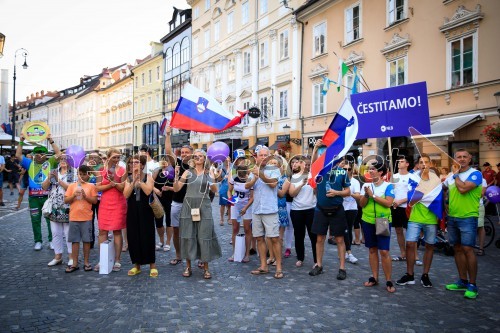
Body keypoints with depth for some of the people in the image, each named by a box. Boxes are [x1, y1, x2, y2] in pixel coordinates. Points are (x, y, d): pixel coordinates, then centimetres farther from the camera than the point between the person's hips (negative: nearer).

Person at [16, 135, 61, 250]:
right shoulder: (30, 163, 11)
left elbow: (59, 154, -4)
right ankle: (38, 241, 19)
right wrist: (21, 142, 3)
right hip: (34, 197, 2)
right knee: (35, 220, 9)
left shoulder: (50, 162, 4)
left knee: (50, 219, 2)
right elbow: (18, 155, 8)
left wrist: (51, 141, -7)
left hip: (48, 196, -2)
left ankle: (51, 240, 13)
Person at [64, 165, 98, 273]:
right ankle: (75, 263, 14)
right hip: (74, 217, 2)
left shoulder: (91, 186, 2)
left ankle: (86, 262, 15)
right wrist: (73, 196, -13)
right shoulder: (72, 186, 7)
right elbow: (66, 200, 4)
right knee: (75, 240, 6)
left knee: (86, 240, 5)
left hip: (86, 217, -1)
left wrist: (85, 196, -15)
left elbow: (95, 200, -1)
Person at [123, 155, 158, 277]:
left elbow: (148, 191, -18)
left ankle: (152, 265, 7)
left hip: (145, 210, -3)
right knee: (133, 237, 5)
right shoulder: (129, 178, 7)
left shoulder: (148, 176, -1)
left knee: (147, 237, -3)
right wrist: (133, 181, -17)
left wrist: (139, 180, -18)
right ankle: (136, 264, 18)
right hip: (132, 211, 3)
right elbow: (126, 195, -8)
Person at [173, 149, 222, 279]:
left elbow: (214, 189, -5)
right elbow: (176, 189, 3)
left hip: (204, 206, -1)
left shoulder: (209, 172, 6)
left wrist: (214, 178, -22)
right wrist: (176, 176, -12)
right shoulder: (188, 172, 6)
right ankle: (188, 266, 17)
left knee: (204, 236, 1)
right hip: (189, 205, 1)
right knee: (188, 235, 4)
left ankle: (206, 267, 11)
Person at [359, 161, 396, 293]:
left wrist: (373, 195, -16)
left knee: (384, 251, -6)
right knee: (372, 249, 10)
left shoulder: (388, 186, -5)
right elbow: (361, 204, 1)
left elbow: (388, 203, -16)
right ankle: (374, 277, 20)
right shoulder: (366, 185, 4)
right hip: (368, 221, 4)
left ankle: (388, 281, 4)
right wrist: (366, 195, -17)